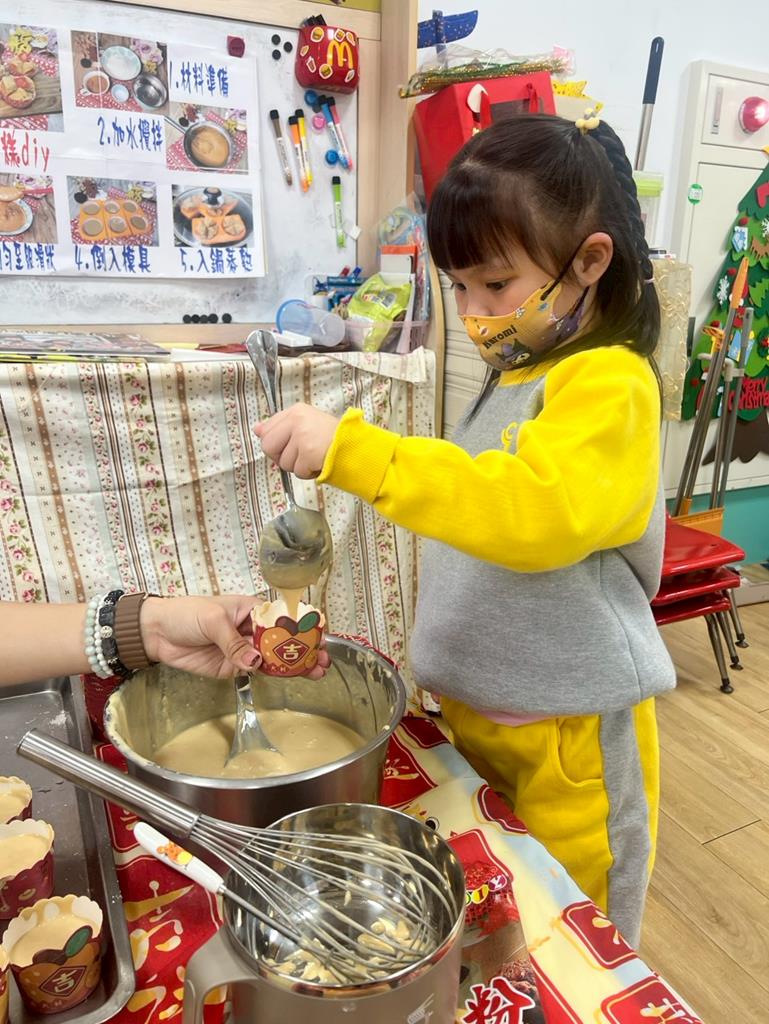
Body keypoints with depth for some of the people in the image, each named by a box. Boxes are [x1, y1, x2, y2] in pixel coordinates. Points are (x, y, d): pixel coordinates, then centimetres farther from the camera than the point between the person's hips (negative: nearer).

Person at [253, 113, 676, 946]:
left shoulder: (608, 385, -18)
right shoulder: (516, 375, 7)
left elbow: (536, 513, -35)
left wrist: (352, 452, -39)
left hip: (565, 735, -7)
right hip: (476, 712, 8)